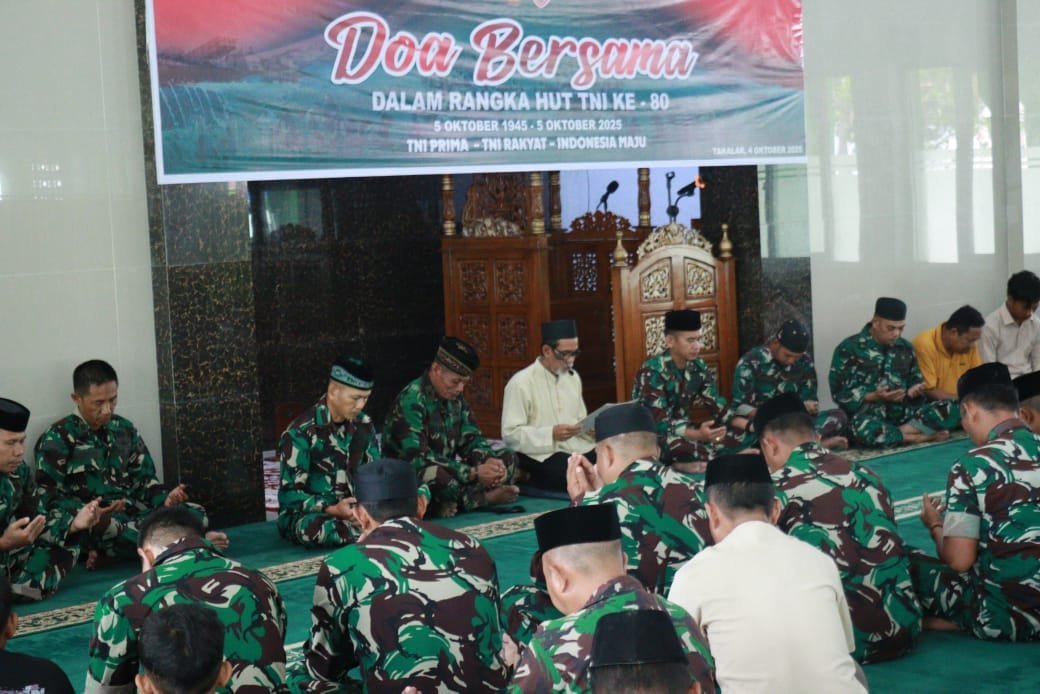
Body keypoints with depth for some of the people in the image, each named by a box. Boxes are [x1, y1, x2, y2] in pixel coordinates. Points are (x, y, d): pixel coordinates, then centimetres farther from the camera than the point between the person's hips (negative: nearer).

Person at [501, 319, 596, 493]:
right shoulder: (521, 383, -7)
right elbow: (510, 434, -12)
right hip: (542, 455, -7)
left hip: (579, 449, 7)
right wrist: (551, 434, -23)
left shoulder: (573, 377, 16)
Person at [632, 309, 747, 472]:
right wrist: (698, 434, -40)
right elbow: (659, 423, -26)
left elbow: (717, 407, 0)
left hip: (684, 431, 7)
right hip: (652, 437, -7)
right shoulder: (652, 372, -20)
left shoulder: (698, 367, 1)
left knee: (740, 433, -12)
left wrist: (748, 424, -19)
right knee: (685, 448, -39)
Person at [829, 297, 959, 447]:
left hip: (903, 412, 4)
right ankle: (923, 436, -24)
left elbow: (915, 381, 19)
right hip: (868, 413, -4)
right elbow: (840, 394, -8)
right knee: (863, 428, -41)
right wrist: (875, 396, -22)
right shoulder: (849, 348, -5)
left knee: (948, 410, -17)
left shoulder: (905, 348, 11)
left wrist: (914, 390, -6)